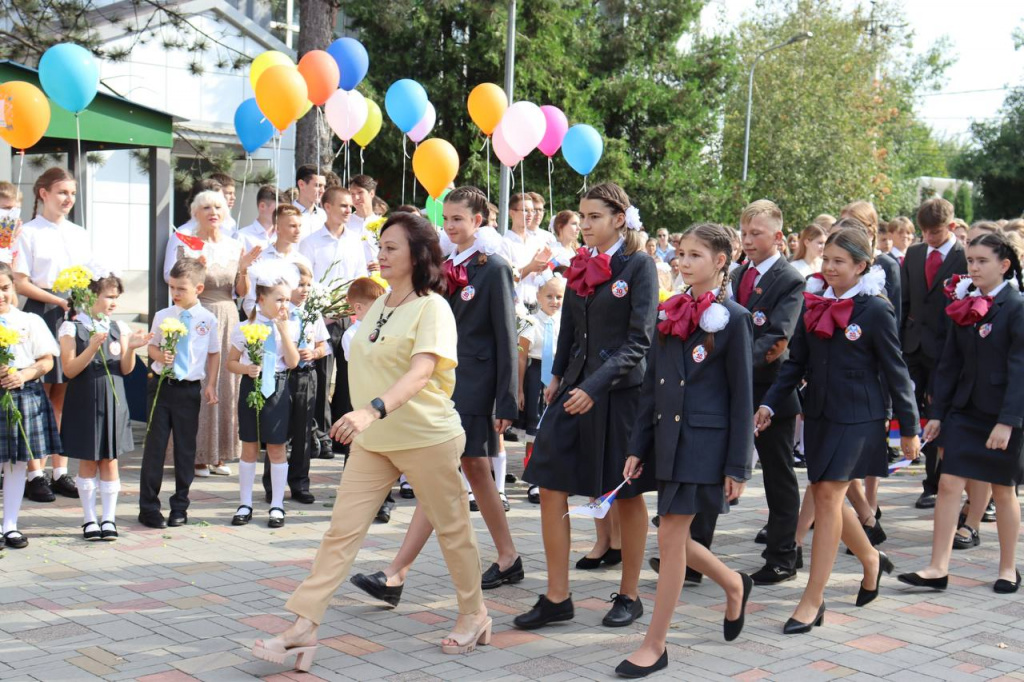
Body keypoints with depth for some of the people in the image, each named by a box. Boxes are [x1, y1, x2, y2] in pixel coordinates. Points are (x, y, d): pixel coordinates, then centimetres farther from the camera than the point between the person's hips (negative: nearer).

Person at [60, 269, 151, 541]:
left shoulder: (119, 328, 4)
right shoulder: (71, 328, -6)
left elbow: (126, 369, 4)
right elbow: (69, 370, -10)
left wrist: (131, 348, -15)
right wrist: (92, 348, -23)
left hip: (113, 402, 3)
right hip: (84, 403, -3)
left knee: (110, 461, 5)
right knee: (87, 462, 6)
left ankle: (108, 519, 12)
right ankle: (89, 519, 16)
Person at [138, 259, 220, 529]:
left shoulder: (208, 320, -1)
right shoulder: (162, 316, 2)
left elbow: (214, 354, 7)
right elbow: (152, 346, 9)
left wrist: (211, 385, 2)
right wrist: (160, 356, -13)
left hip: (189, 388, 0)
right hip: (161, 384, 1)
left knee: (185, 448, 7)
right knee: (155, 445, 1)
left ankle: (180, 507, 19)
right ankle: (148, 507, 10)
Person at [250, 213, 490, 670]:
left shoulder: (432, 307, -14)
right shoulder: (378, 306, 9)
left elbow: (420, 373, -29)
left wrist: (372, 410, -43)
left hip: (425, 438, -6)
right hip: (373, 441, 7)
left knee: (451, 528, 9)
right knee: (342, 531, -1)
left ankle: (475, 616, 28)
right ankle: (303, 628, -2)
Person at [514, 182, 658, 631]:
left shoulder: (639, 265, -7)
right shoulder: (580, 264, 10)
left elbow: (639, 339, -14)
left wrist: (595, 386, -21)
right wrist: (557, 376, 8)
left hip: (621, 391, -6)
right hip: (574, 387, 6)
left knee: (627, 496, 7)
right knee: (551, 488, -1)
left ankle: (629, 595, 21)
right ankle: (557, 597, 7)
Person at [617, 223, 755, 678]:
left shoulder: (732, 318, -7)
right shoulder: (669, 312, 10)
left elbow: (741, 397, -7)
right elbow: (651, 384, 12)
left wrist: (737, 466, -10)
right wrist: (638, 447, 9)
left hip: (704, 441, -6)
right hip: (667, 436, 6)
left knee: (670, 536, -4)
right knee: (675, 537, 11)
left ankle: (655, 644, 7)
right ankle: (734, 584, 39)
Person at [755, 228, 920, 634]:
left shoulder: (875, 311, -9)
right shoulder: (814, 306, 6)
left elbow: (894, 372, -5)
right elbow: (796, 362, 10)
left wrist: (909, 429, -3)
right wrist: (769, 404, -1)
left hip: (857, 418, -6)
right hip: (819, 413, 6)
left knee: (828, 495, -9)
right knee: (824, 497, 10)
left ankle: (812, 601, -4)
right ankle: (871, 560, 37)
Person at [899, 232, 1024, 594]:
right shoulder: (964, 306, 7)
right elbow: (950, 363, 9)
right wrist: (936, 412, 6)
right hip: (964, 410, 5)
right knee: (949, 484, -3)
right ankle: (939, 568, -1)